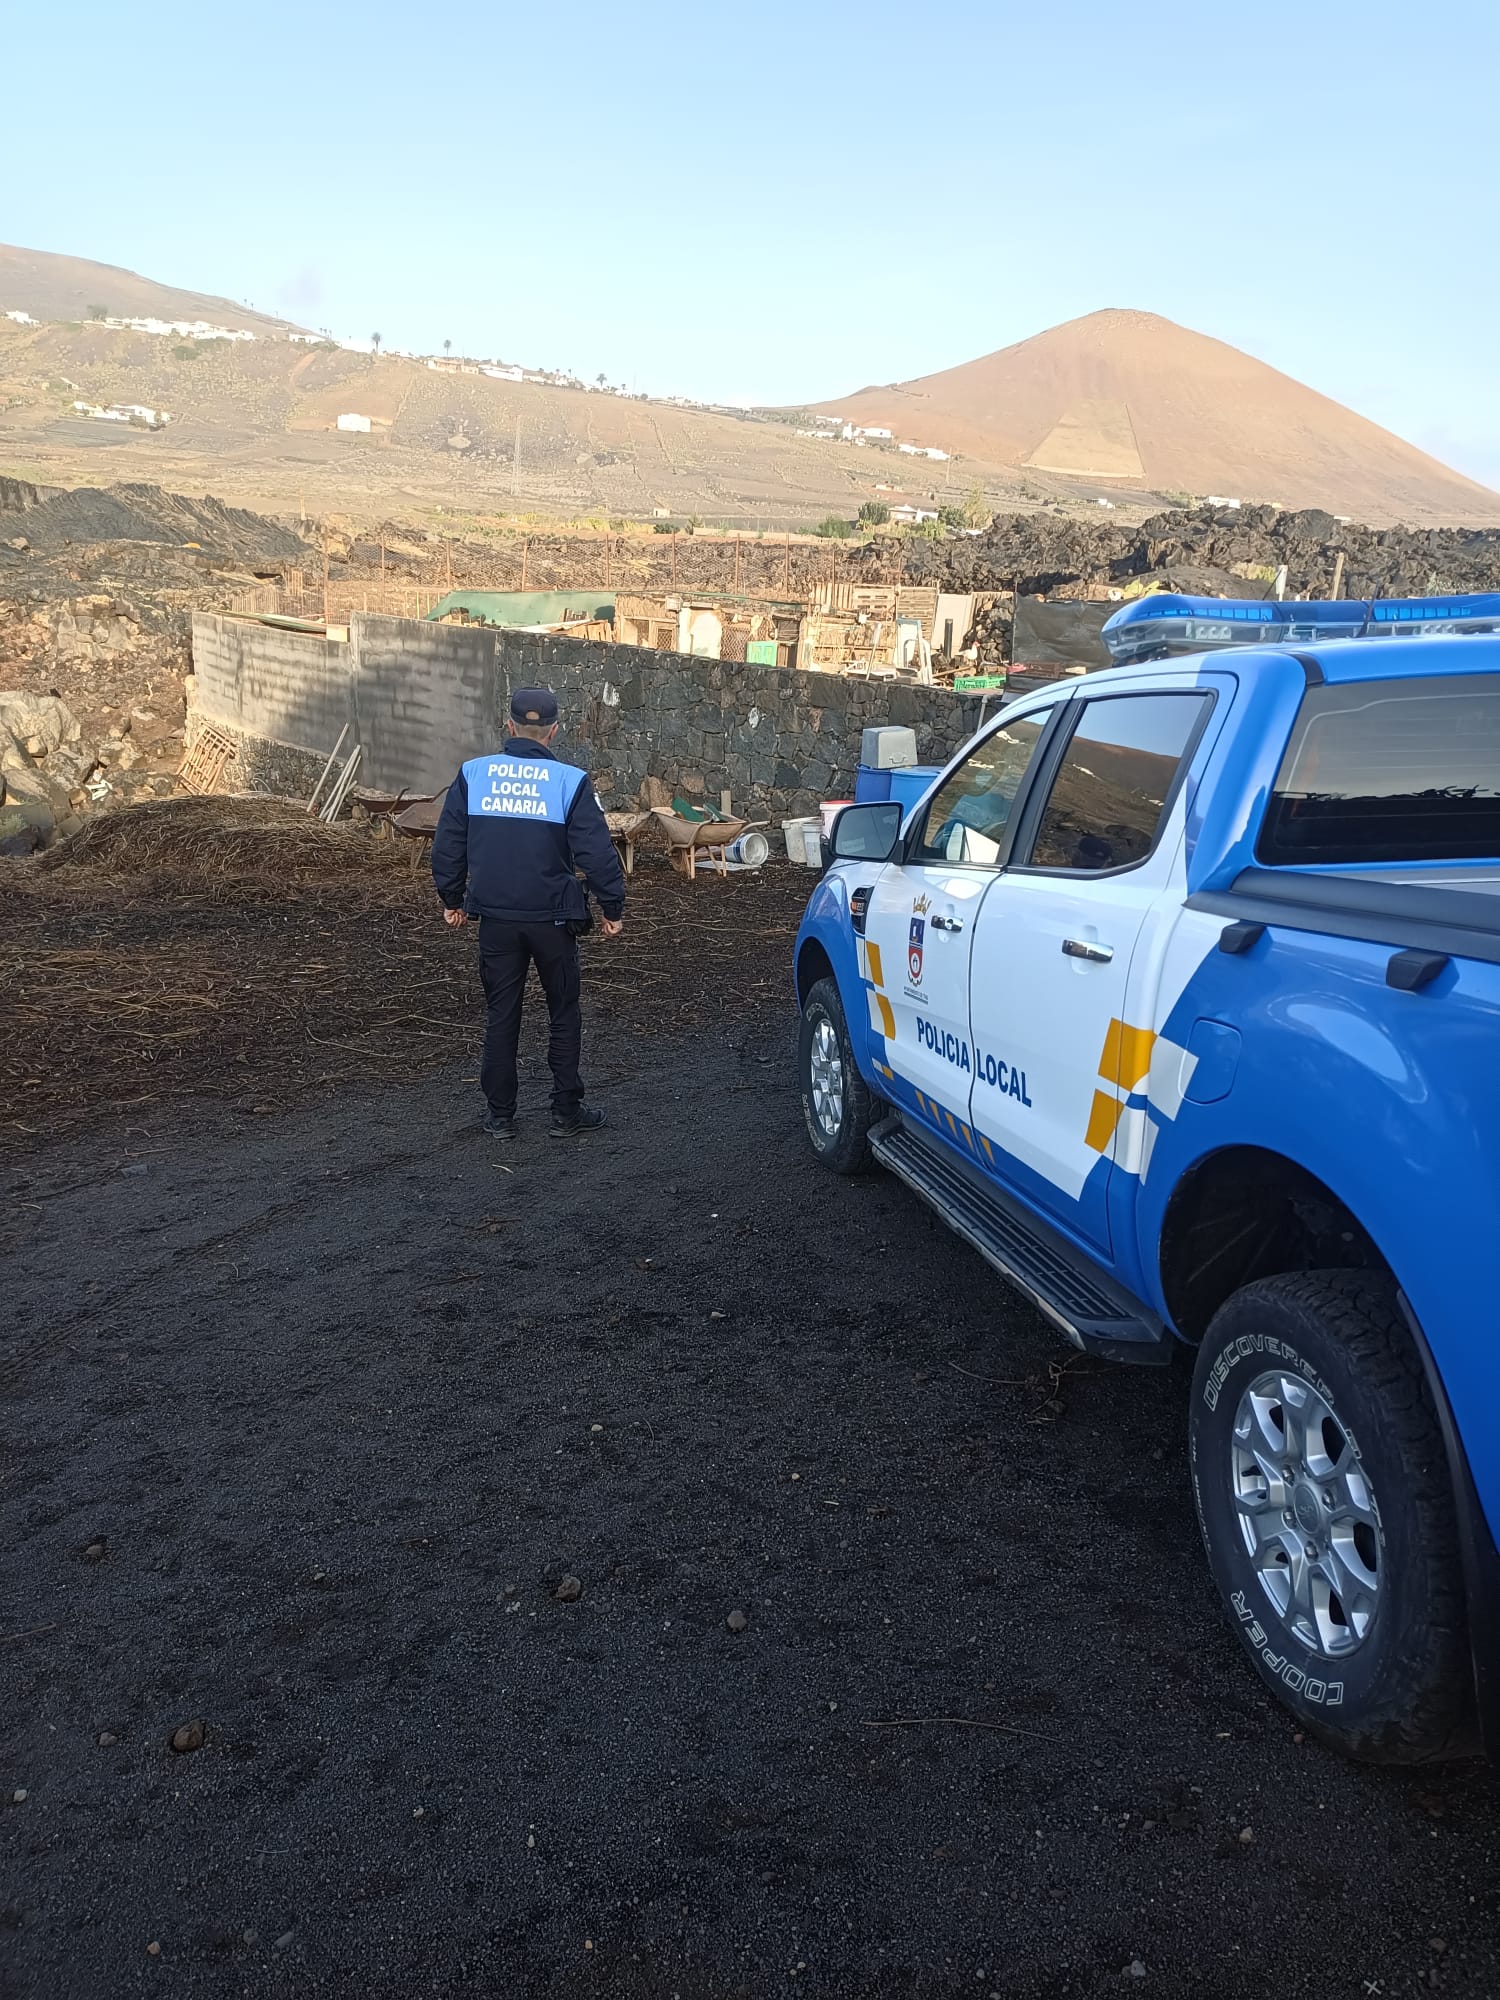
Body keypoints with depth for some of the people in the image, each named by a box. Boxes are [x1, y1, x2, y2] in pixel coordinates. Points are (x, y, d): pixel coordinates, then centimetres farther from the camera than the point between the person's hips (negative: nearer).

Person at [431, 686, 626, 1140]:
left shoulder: (472, 774, 0)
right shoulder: (570, 781, -8)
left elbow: (448, 844, 5)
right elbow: (597, 851, -8)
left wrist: (452, 898, 18)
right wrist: (613, 908, 3)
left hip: (496, 918, 2)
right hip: (552, 917, -2)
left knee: (500, 1016, 12)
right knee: (564, 1014, 12)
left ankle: (500, 1116, 17)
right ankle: (567, 1111, 18)